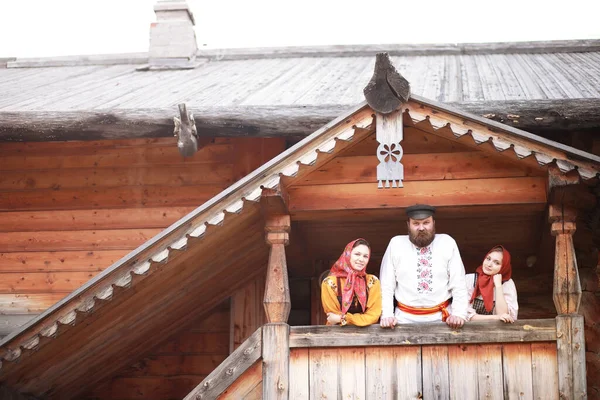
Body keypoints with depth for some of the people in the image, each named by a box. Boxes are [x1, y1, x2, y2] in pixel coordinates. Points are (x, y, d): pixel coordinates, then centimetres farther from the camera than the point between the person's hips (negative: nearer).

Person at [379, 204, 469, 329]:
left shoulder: (447, 243, 3)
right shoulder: (396, 244, 2)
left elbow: (458, 283, 2)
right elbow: (386, 285, 4)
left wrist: (459, 314, -10)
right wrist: (387, 315, -8)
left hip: (441, 317, 0)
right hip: (406, 318, 0)